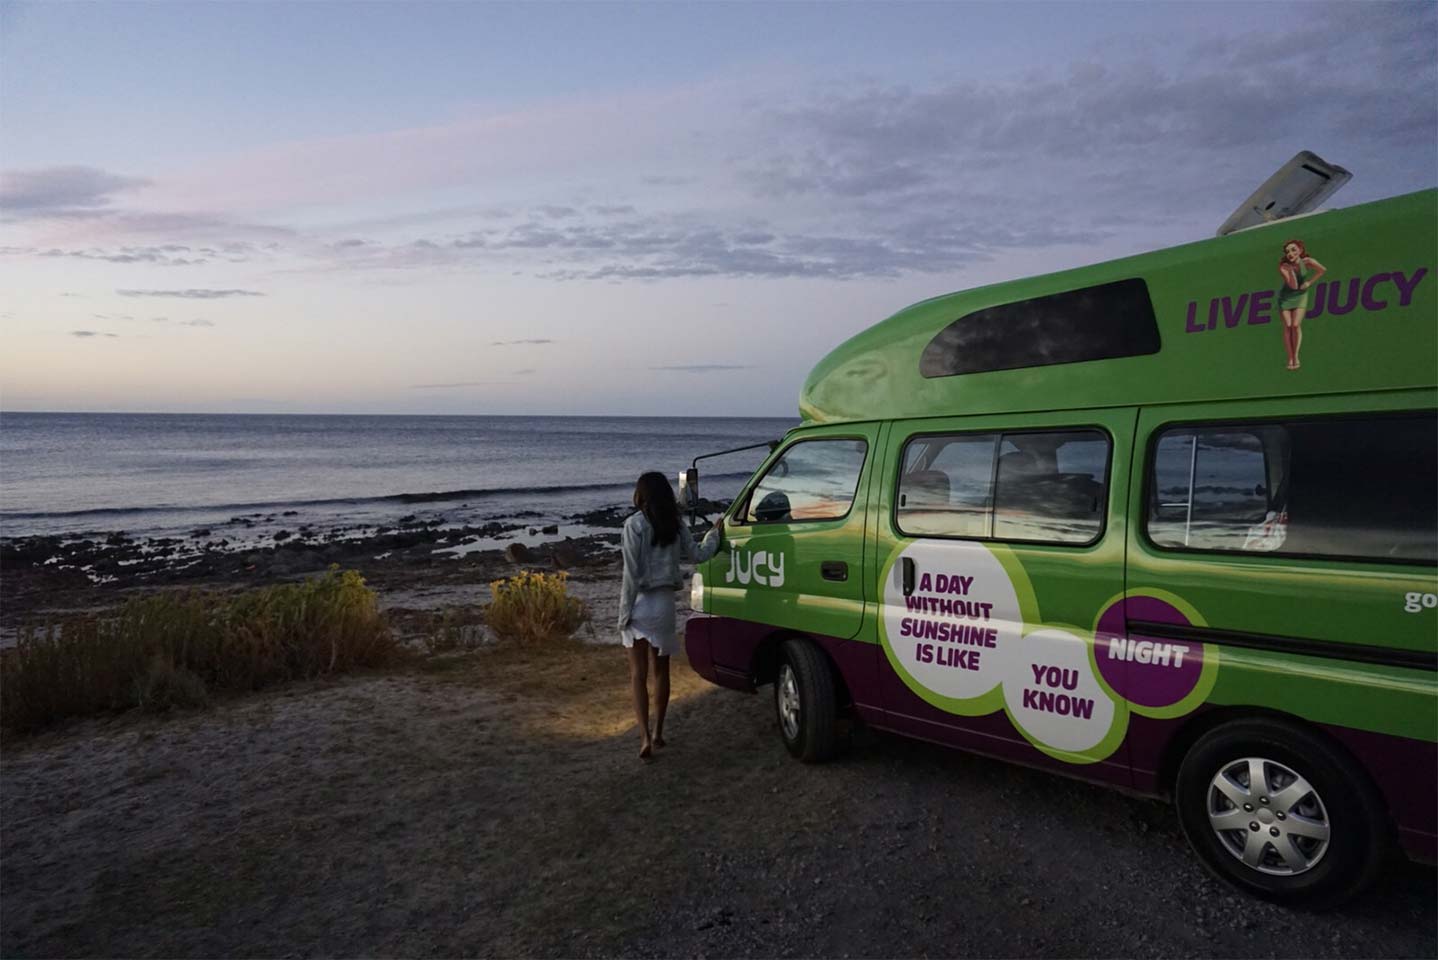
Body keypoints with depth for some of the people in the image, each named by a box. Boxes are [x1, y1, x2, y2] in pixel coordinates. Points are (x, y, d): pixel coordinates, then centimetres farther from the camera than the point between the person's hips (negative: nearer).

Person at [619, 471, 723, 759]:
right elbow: (697, 555, 13)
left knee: (639, 675, 1)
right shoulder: (676, 525, 3)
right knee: (661, 671, 16)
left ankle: (645, 738, -9)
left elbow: (631, 573, -13)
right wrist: (715, 534, 30)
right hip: (665, 604, 5)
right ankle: (658, 733, 25)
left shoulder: (635, 524, -11)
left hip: (640, 605, -4)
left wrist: (624, 612, -8)